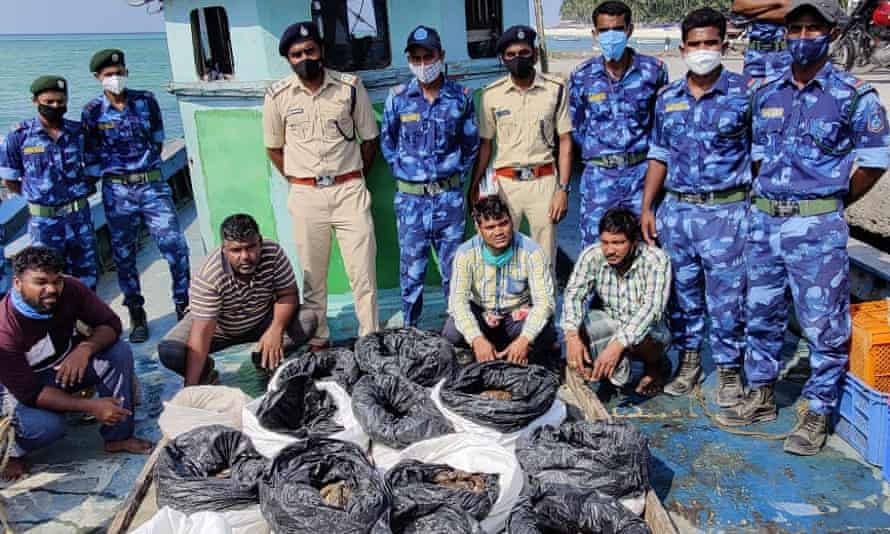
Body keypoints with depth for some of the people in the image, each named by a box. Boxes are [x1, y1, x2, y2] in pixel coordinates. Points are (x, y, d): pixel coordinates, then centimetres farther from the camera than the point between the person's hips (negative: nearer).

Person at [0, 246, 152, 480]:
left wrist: (85, 348, -37)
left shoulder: (70, 289, -21)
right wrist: (90, 406, -35)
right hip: (27, 383, -5)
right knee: (47, 426, -34)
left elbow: (111, 324, -14)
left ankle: (118, 436, -9)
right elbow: (29, 392, -29)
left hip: (69, 364, 5)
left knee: (120, 352, -21)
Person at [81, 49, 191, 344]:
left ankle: (183, 306, 8)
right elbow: (91, 157, 7)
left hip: (153, 185, 0)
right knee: (124, 255, 7)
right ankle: (136, 314, 21)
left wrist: (146, 166, 12)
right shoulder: (92, 112, 1)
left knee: (175, 247, -8)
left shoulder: (146, 101, 3)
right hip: (117, 191, 0)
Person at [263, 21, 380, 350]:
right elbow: (274, 148, 12)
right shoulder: (278, 96, -1)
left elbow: (369, 139, 7)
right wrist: (297, 183, 7)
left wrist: (354, 178, 5)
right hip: (305, 196, 1)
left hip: (349, 190, -1)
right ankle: (318, 341, 22)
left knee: (363, 271, 0)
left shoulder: (350, 87, -2)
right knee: (312, 275, 10)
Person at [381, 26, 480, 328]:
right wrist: (401, 172, 6)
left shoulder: (460, 97, 1)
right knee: (411, 268, 6)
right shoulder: (398, 98, -1)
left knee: (453, 266, 8)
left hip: (449, 195, 0)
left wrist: (458, 173, 5)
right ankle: (409, 329, 19)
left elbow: (471, 142, 11)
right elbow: (387, 141, 11)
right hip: (410, 198, 0)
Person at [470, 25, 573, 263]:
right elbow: (485, 144, 9)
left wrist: (563, 189, -4)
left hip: (544, 181, -1)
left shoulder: (555, 89, -1)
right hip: (505, 182, 1)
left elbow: (565, 141, 2)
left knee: (545, 256, 6)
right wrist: (474, 187, 6)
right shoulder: (492, 94, 2)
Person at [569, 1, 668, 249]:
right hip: (599, 175, 0)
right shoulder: (582, 76, 1)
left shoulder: (653, 70, -1)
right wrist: (599, 152, 8)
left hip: (642, 172, 0)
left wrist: (641, 151, 9)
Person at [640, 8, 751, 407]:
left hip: (726, 212, -3)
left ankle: (729, 368, 20)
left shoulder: (745, 93, -4)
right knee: (682, 291, 13)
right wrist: (646, 207, 7)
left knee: (726, 296, 3)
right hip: (676, 210, 4)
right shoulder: (668, 98, 7)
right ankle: (688, 359, 30)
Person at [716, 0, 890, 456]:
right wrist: (768, 202, 11)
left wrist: (830, 207, 3)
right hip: (764, 221, 5)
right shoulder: (767, 93, 8)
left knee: (824, 325, 2)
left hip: (817, 227, -5)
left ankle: (818, 413, 17)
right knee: (761, 315, 14)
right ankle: (761, 396, 30)